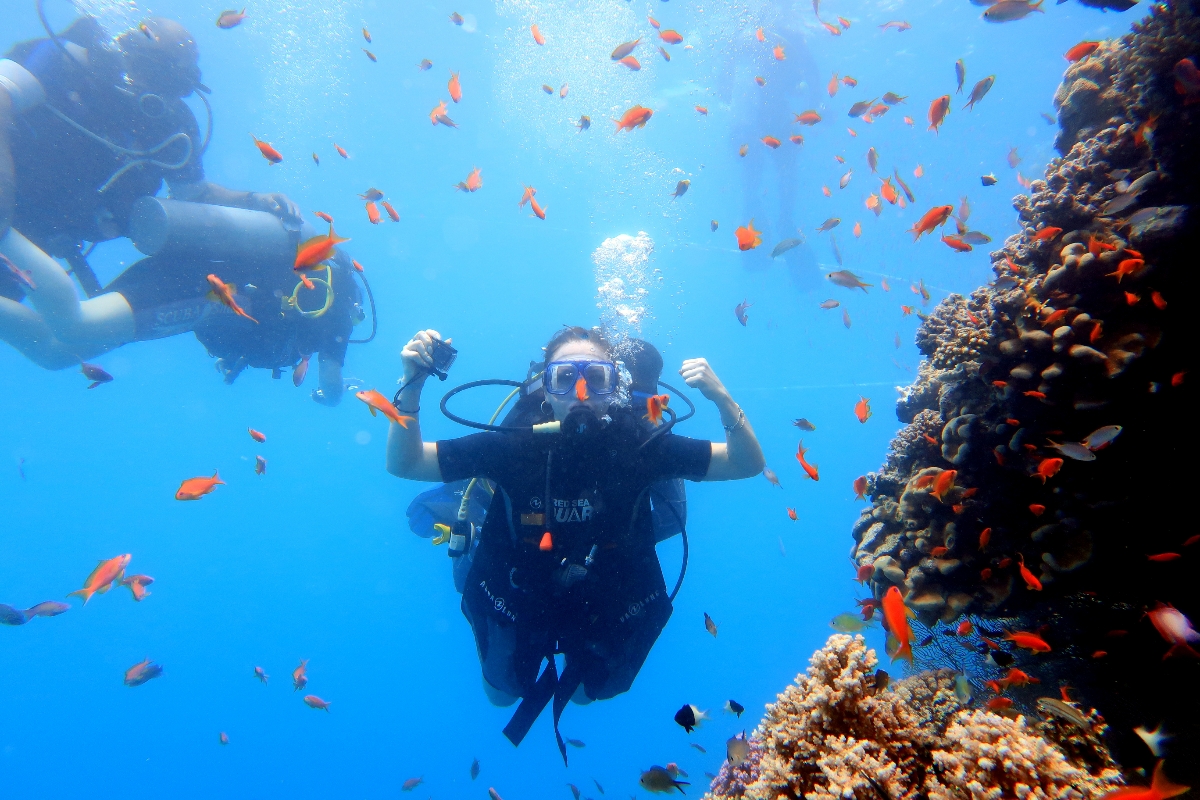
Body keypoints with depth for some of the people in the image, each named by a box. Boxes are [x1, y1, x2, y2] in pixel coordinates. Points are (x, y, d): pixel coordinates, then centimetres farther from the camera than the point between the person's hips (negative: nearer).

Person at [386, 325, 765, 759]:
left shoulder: (639, 444, -27)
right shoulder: (512, 445, -28)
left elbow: (748, 464, -25)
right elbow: (403, 463, -23)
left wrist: (721, 398, -43)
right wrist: (412, 385, -38)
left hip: (608, 610, 0)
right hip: (516, 604, 0)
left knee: (585, 693, 30)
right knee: (503, 695, 28)